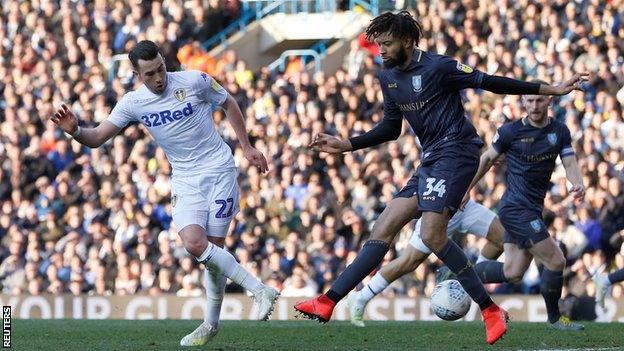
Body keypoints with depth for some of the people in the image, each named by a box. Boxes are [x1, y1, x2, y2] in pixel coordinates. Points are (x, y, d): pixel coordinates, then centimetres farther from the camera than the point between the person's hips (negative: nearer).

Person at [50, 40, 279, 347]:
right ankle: (258, 290, -4)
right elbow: (97, 138, -6)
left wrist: (246, 147, 8)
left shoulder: (195, 81, -11)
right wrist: (75, 131, -28)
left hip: (219, 170, -2)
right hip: (185, 180, 2)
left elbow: (228, 104, 6)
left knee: (212, 246, -10)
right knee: (193, 243, -17)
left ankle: (211, 322, 2)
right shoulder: (133, 103, -5)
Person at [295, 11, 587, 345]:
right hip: (431, 160, 8)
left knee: (432, 235, -22)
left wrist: (551, 89, -7)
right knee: (383, 229, 3)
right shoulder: (388, 77, 13)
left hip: (455, 151, -8)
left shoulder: (437, 67, -12)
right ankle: (328, 302, 0)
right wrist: (345, 145, 16)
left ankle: (491, 310, -15)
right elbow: (391, 127, 23)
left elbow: (487, 82, -8)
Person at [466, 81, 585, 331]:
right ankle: (554, 318, 10)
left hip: (532, 211, 7)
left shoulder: (560, 131, 6)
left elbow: (569, 163, 0)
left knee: (512, 272, 8)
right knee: (556, 261, -9)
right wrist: (466, 189, 10)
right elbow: (487, 159, 5)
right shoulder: (510, 132, -8)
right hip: (516, 208, -7)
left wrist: (578, 184, -22)